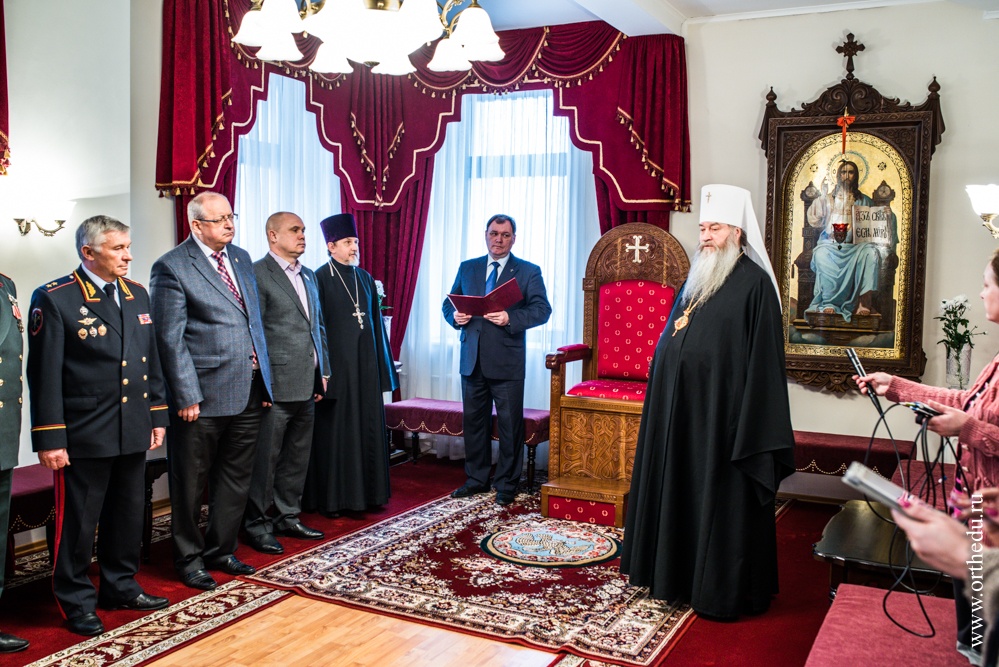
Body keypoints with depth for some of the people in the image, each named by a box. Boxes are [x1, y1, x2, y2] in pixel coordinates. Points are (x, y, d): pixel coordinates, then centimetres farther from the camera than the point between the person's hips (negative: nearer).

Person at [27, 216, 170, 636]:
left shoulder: (137, 295, 10)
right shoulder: (55, 300, -9)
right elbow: (44, 375, -11)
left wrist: (157, 416, 12)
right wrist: (49, 439, -13)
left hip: (134, 431, 6)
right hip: (84, 436, -6)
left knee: (128, 515, 16)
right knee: (77, 521, 6)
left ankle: (120, 587, 33)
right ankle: (77, 602, 22)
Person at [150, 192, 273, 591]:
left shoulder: (241, 258, 12)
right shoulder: (172, 267, -9)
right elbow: (171, 340, -12)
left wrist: (265, 380, 11)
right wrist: (187, 396, -15)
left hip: (249, 393, 7)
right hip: (203, 396, -6)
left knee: (236, 478, 16)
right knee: (191, 484, 8)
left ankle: (221, 550, 32)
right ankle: (189, 559, 25)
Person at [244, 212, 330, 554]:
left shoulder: (308, 276, 17)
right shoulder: (257, 274, -8)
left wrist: (323, 371, 16)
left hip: (306, 384, 8)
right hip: (276, 384, -8)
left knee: (298, 455, 15)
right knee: (265, 457, 1)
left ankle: (288, 516, 27)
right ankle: (256, 524, 13)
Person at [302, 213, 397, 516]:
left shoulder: (365, 278, 12)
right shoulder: (320, 279, -6)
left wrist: (382, 365, 11)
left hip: (365, 364, 6)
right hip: (336, 364, -6)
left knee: (367, 427, 10)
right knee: (335, 430, 1)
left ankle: (367, 491, 21)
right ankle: (331, 497, 11)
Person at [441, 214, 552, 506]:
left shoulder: (528, 272, 0)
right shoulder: (467, 268, 12)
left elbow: (542, 310, -9)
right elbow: (449, 302, 16)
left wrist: (510, 318, -24)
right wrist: (454, 316, -7)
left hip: (507, 362, -4)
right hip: (472, 360, 4)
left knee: (510, 425, 3)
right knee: (473, 421, 12)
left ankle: (507, 484, 16)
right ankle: (476, 479, 26)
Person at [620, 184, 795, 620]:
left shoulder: (754, 282, -10)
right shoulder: (698, 278, 14)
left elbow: (762, 359, -14)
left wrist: (750, 431, -18)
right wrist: (663, 399, 17)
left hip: (721, 412, -8)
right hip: (680, 406, 8)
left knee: (719, 499, 0)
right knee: (678, 490, 13)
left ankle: (722, 587, 13)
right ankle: (677, 574, 27)